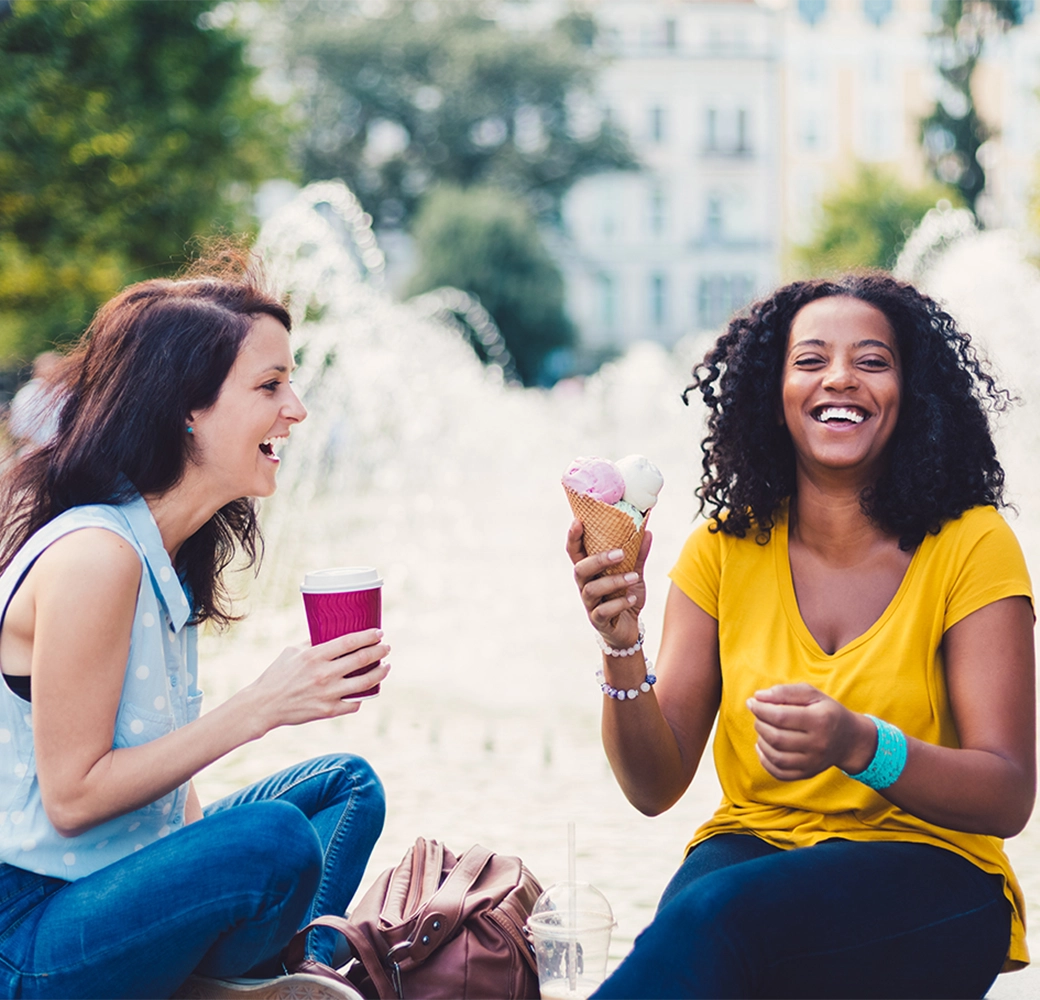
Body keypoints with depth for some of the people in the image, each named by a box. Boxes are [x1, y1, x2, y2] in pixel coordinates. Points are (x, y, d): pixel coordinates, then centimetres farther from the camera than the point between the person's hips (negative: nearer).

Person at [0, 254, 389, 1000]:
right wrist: (261, 707, -23)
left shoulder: (166, 548, 5)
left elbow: (147, 767, 9)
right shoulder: (94, 556, -24)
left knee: (349, 786, 14)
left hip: (114, 874, 10)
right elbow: (73, 796, -23)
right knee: (277, 837, -30)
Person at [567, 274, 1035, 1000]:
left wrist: (858, 745, -28)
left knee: (720, 914, -33)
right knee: (701, 905, -35)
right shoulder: (726, 547, 5)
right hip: (750, 850, 2)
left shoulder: (971, 545, -3)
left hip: (927, 874, -2)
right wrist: (623, 648, -18)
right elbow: (655, 786, 1)